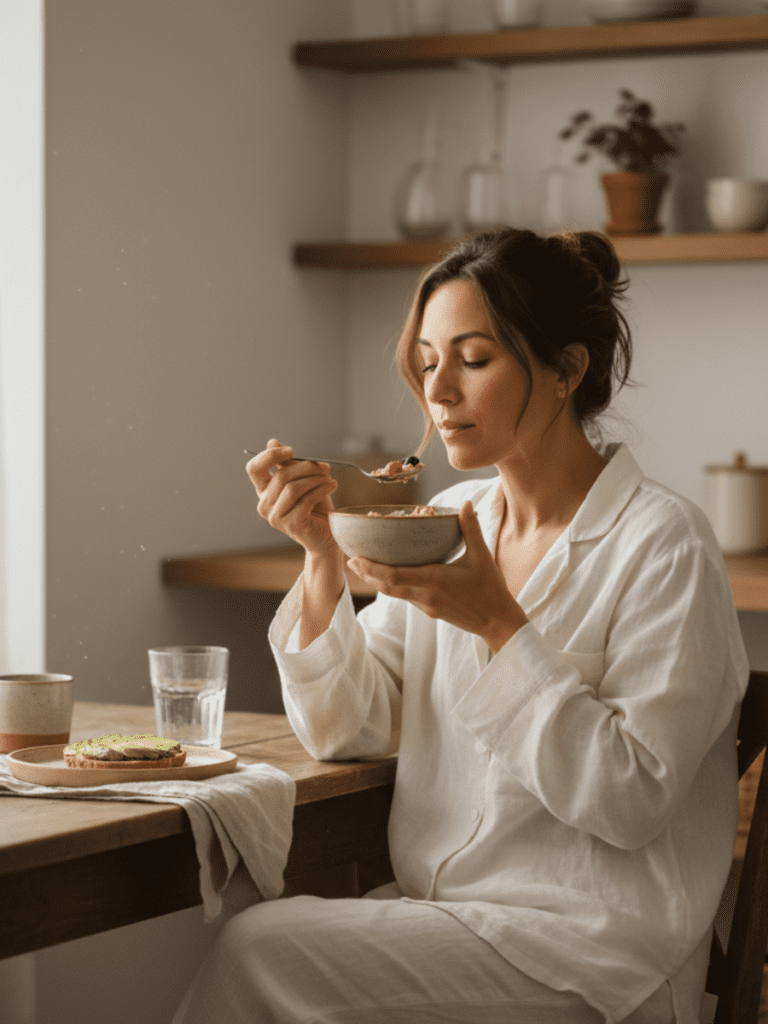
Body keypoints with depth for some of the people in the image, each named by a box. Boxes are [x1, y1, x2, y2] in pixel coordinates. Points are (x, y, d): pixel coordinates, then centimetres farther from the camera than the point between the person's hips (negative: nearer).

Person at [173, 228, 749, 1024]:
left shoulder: (661, 543, -11)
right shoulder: (450, 520, 10)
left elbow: (634, 799, -17)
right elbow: (345, 731, 9)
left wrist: (497, 622, -21)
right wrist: (322, 556, -5)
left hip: (590, 957, -6)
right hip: (438, 908, 6)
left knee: (259, 952, -21)